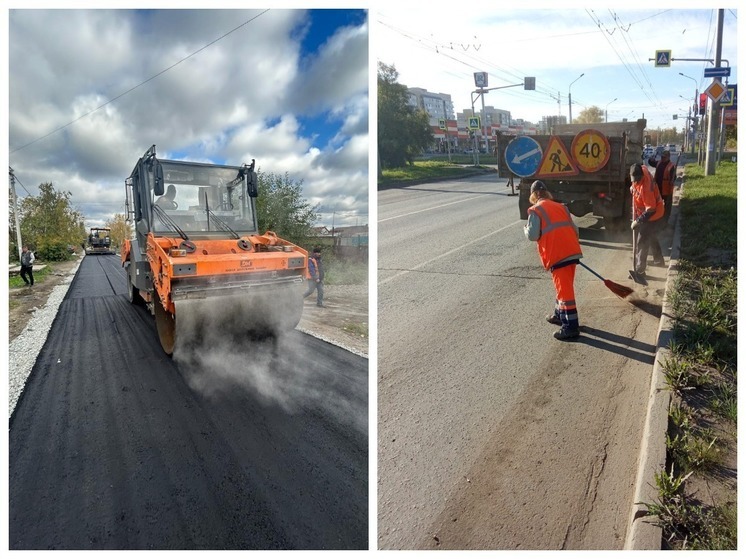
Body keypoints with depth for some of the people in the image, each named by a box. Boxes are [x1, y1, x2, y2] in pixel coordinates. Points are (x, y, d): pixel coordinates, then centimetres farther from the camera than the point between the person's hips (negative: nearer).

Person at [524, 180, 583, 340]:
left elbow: (533, 235, -8)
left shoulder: (536, 210, -2)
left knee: (564, 289, -5)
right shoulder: (560, 207, 19)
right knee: (563, 286, 21)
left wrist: (526, 228, 13)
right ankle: (560, 315, 36)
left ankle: (571, 326, -3)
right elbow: (574, 228, 18)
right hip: (572, 251, 7)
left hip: (557, 254, -7)